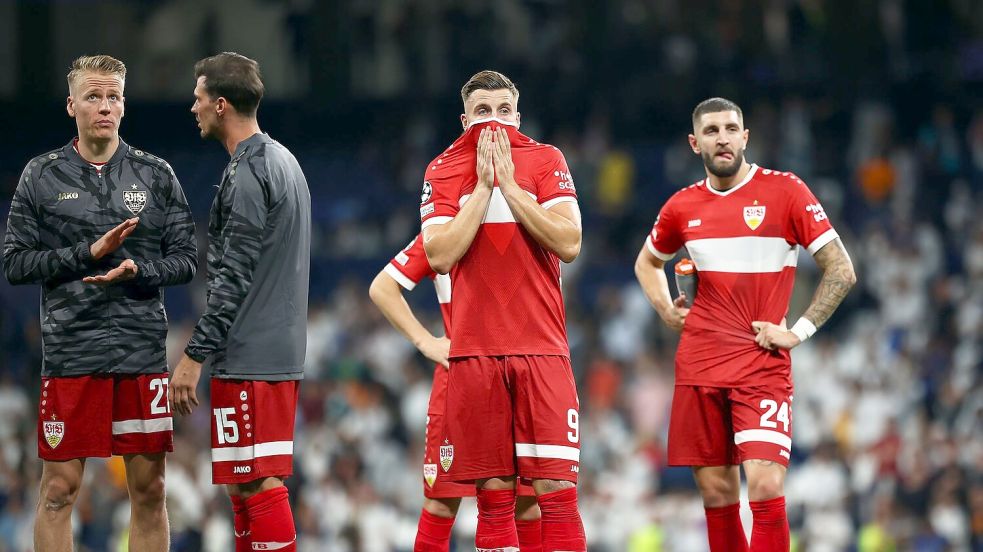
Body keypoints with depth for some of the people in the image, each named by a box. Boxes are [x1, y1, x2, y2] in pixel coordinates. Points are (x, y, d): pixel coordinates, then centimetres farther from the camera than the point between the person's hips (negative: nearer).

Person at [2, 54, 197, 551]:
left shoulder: (156, 175, 7)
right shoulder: (42, 177, 4)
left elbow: (186, 259, 6)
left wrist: (137, 272, -13)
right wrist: (88, 252, -12)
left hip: (143, 355, 2)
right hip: (70, 354, -2)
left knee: (149, 489, 4)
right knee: (59, 491, -1)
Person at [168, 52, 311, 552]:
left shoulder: (247, 174, -13)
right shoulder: (283, 161, 17)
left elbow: (233, 279, -17)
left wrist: (194, 356, -15)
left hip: (248, 359, -10)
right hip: (281, 353, 10)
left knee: (256, 486, -9)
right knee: (244, 484, 14)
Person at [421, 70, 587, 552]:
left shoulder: (545, 161, 6)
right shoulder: (443, 171, 9)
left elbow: (569, 244, -7)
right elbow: (439, 255, -6)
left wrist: (510, 184, -8)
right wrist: (483, 186, -6)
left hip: (541, 348, -1)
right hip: (474, 350, 1)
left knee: (556, 487, -9)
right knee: (493, 494, 2)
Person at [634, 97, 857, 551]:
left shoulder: (785, 191, -4)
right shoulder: (683, 207, 9)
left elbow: (841, 270, -3)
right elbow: (647, 262, 29)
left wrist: (799, 330, -9)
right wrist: (666, 312, 12)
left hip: (762, 365, -4)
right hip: (700, 366, 4)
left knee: (766, 488, -17)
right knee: (716, 493, 5)